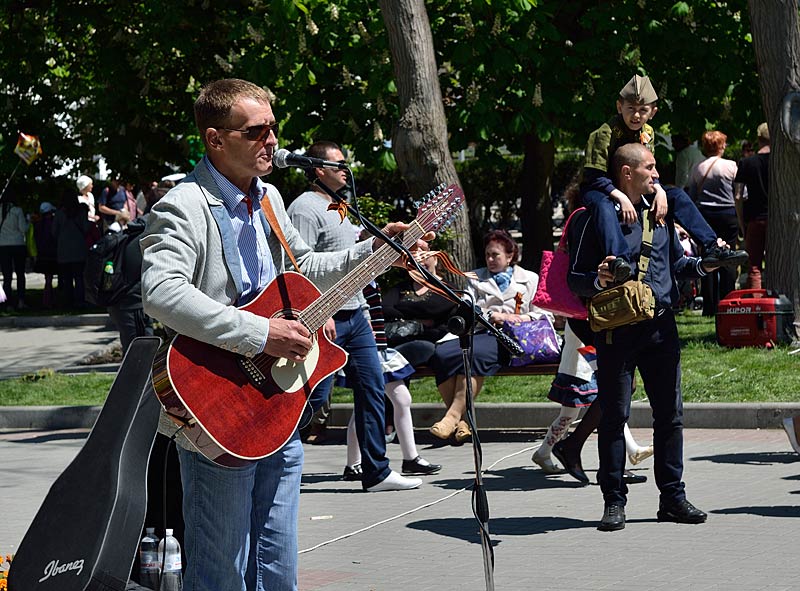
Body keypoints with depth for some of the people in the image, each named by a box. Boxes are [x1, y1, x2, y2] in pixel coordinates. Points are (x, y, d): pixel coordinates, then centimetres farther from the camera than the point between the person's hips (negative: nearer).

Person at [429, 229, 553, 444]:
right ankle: (460, 421, -33)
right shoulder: (476, 278, 29)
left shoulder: (530, 279, 23)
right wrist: (492, 316, -6)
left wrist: (522, 318, -6)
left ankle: (453, 416, -40)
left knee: (476, 353, -38)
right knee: (441, 353, -31)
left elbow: (544, 314, 13)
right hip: (477, 333, 3)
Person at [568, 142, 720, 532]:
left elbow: (675, 261, 24)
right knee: (614, 415, -1)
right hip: (616, 329, -5)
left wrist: (701, 265, 5)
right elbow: (575, 279, -4)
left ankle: (672, 496, 15)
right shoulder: (598, 219, -4)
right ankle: (614, 501, 5)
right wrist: (597, 280, -25)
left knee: (670, 412, 7)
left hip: (660, 325, 5)